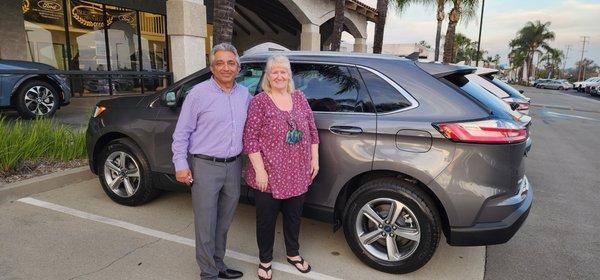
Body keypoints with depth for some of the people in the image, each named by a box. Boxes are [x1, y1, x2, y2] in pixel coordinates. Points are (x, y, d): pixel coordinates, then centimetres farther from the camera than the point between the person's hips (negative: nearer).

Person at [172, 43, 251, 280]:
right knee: (206, 224, 2)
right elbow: (181, 133, -4)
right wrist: (180, 164, -8)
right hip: (206, 166, -4)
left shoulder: (245, 94, 7)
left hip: (234, 165, 5)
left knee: (224, 222, 17)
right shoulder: (199, 93, -7)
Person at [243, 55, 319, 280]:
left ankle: (293, 253, 41)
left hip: (298, 173, 4)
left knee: (294, 215, 19)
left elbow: (312, 129, 11)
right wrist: (259, 170, -16)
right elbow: (250, 138, -12)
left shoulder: (299, 97, 6)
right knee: (266, 218, 11)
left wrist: (315, 158, 7)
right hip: (269, 174, -4)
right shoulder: (259, 101, -8)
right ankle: (265, 260, 32)